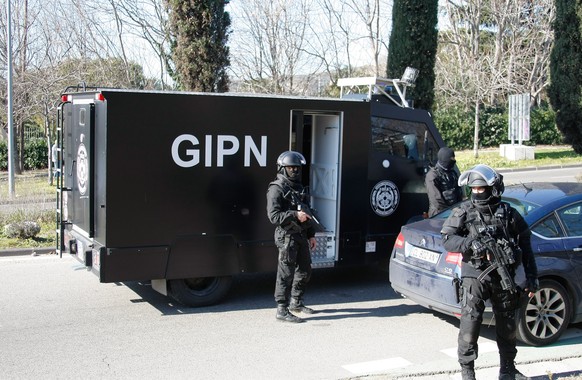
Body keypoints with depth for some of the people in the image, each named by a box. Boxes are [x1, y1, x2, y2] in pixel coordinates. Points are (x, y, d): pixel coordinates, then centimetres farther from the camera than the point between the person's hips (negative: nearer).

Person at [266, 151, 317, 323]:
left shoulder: (298, 187, 17)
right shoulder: (276, 189, -10)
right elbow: (274, 216, -18)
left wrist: (311, 234, 20)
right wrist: (295, 215, -27)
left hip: (301, 236, 9)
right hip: (287, 236, -9)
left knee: (304, 270, 16)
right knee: (286, 273, -5)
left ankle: (296, 303, 32)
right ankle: (282, 310, 0)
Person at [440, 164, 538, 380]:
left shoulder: (508, 213, 4)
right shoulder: (464, 212, -1)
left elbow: (525, 246, 8)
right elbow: (447, 239, -7)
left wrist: (531, 277, 6)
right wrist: (470, 244, -24)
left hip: (503, 277, 3)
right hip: (474, 275, -2)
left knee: (507, 326, 13)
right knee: (470, 323, -10)